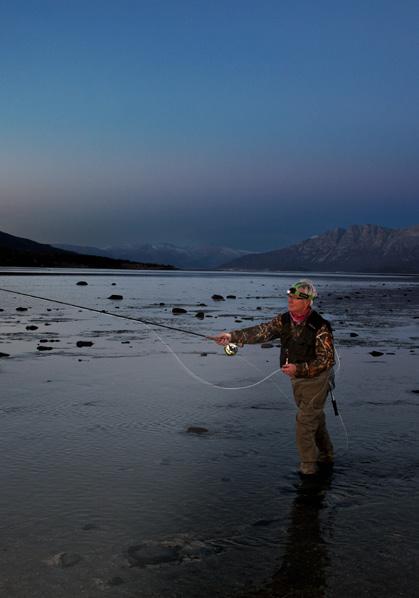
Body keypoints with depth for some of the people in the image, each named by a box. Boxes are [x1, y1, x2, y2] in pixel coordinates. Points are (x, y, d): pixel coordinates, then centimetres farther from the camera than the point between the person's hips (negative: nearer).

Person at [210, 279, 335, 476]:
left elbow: (327, 360, -21)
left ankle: (308, 466, 12)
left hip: (315, 380, -7)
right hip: (297, 378, 7)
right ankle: (325, 456, 39)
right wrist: (233, 336, -28)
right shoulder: (284, 320, -4)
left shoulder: (320, 327, -23)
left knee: (304, 424, -5)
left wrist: (298, 369, -30)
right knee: (315, 418, 21)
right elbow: (261, 332, -14)